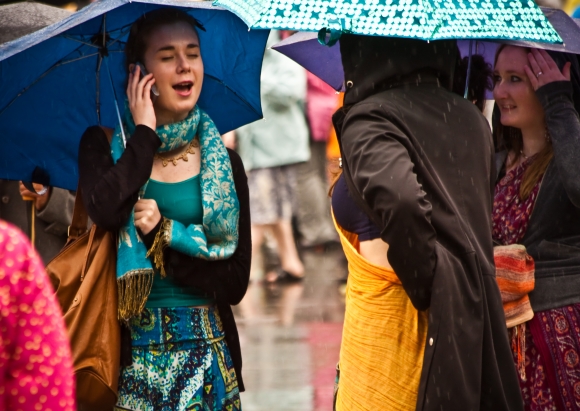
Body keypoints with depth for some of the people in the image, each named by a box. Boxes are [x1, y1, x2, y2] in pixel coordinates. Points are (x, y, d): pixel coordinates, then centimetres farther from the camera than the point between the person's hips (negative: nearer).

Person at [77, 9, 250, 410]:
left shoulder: (222, 163, 4)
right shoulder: (104, 146, 2)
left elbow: (236, 282, -1)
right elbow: (106, 210, -21)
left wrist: (165, 235, -13)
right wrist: (144, 133, -10)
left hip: (205, 354, 1)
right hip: (129, 354, -1)